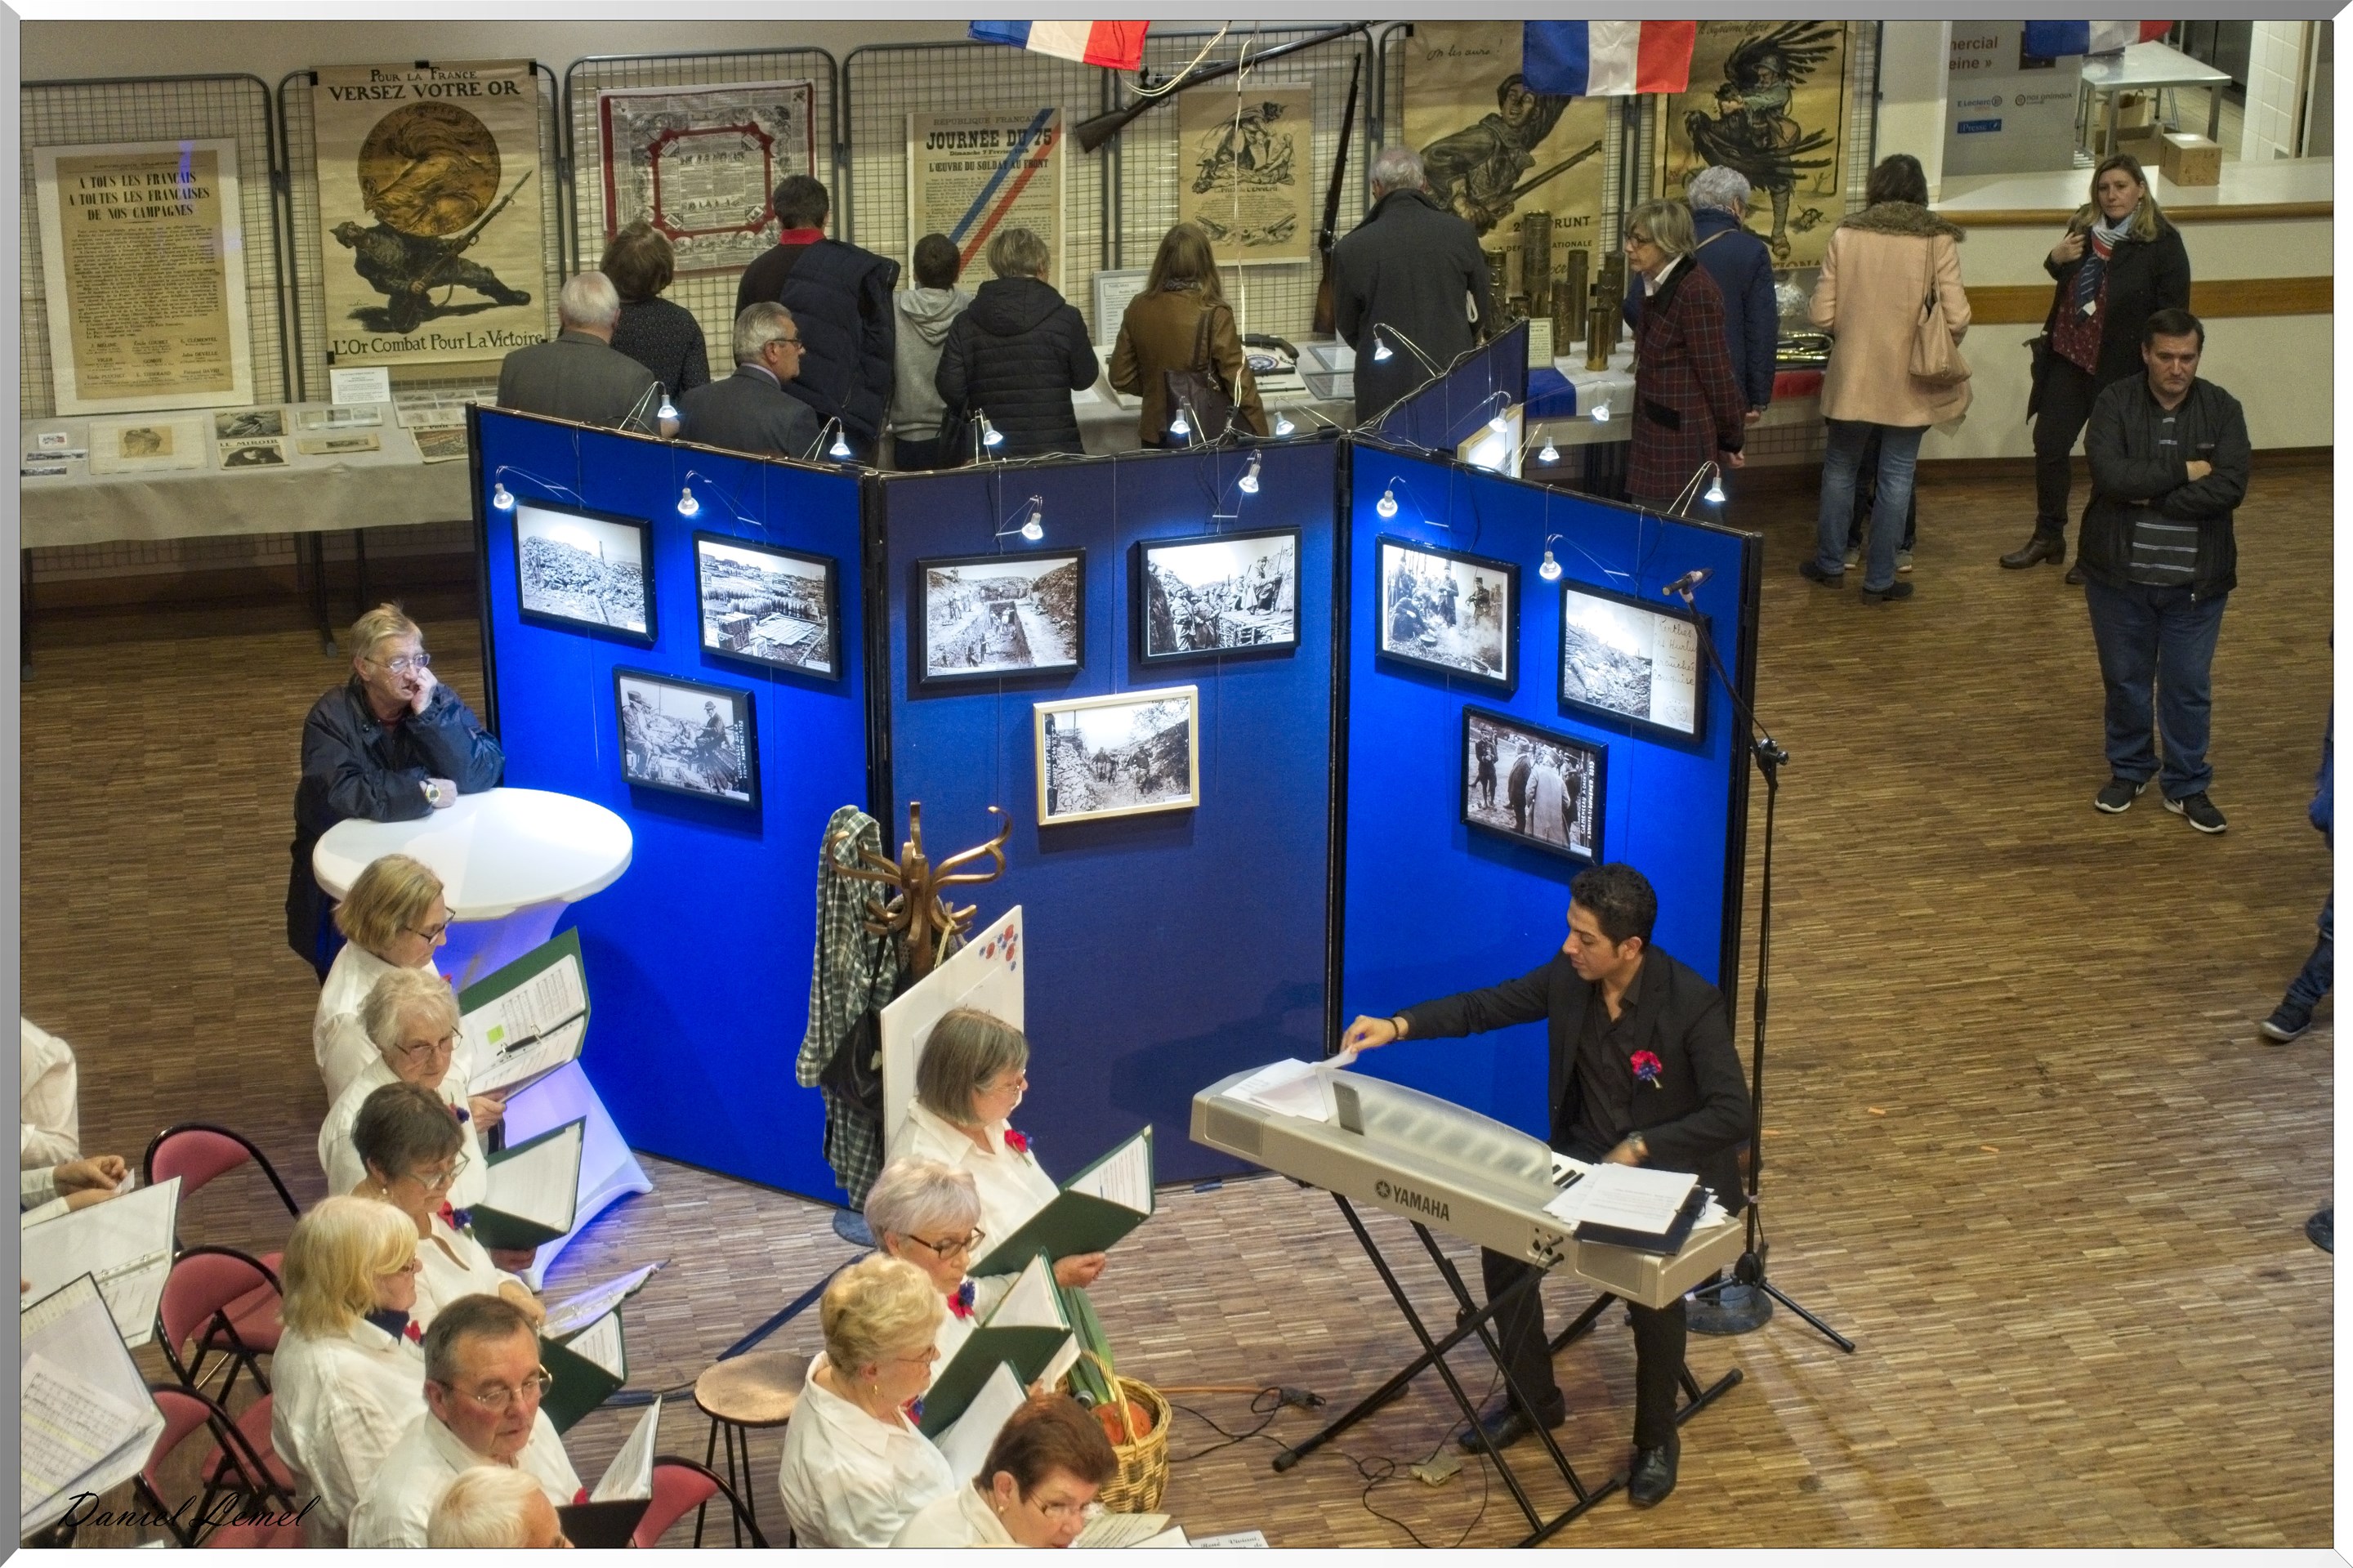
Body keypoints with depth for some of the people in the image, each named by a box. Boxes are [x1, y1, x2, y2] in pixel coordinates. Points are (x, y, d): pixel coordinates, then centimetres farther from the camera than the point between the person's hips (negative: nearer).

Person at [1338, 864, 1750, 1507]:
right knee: (1503, 1238, -15)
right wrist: (1397, 1026, -9)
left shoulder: (1693, 1003, -23)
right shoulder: (1566, 976, -7)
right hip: (1583, 1159, 6)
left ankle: (1656, 1438, -2)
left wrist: (1640, 1148, -29)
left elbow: (1733, 1116, -25)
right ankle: (1532, 1400, 8)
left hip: (1673, 1176, -5)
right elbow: (1486, 1006, 4)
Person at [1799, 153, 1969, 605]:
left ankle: (1830, 564, 29)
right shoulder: (1939, 240, -9)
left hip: (1853, 374, 1)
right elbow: (1956, 318, -12)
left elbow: (1822, 315, -6)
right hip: (1910, 379, -1)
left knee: (1840, 467, 18)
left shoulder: (1846, 234, -6)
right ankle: (1879, 580, 14)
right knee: (1896, 477, 9)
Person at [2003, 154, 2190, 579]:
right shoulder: (2083, 226, 3)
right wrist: (2056, 259, -2)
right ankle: (2048, 536, 27)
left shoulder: (2162, 243, -13)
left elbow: (2172, 316, -12)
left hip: (2120, 369, -6)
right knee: (2048, 445, 10)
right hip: (2068, 357, 6)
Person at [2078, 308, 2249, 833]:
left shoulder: (2222, 410, -4)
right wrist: (2184, 472, -19)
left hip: (2196, 579, 0)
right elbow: (2110, 475, -23)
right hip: (2120, 574, 0)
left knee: (2190, 687, 8)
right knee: (2125, 681, 14)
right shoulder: (2115, 405, -7)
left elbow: (2230, 487, -17)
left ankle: (2187, 786, 22)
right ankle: (2128, 770, 33)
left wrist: (2150, 496, -19)